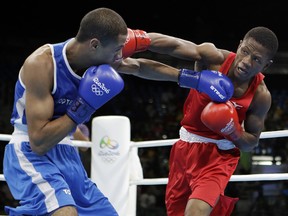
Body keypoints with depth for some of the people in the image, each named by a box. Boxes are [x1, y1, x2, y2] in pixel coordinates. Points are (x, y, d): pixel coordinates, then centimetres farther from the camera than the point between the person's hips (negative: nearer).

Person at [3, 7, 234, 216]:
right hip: (31, 154, -8)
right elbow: (39, 142, -26)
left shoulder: (100, 57, -3)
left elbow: (142, 67, 18)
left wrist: (193, 78, 13)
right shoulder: (41, 64, -24)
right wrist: (83, 107, -24)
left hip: (66, 154, 8)